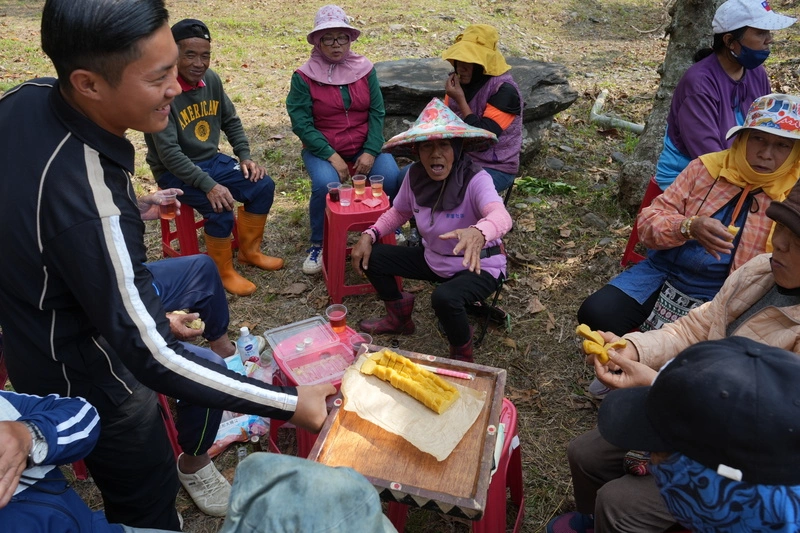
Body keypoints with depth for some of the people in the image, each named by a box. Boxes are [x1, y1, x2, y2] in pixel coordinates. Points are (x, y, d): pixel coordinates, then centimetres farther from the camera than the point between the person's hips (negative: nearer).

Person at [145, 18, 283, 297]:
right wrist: (208, 185, -32)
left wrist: (245, 156, -2)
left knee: (263, 186, -5)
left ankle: (249, 251, 14)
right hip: (175, 171, -7)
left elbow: (231, 121, 12)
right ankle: (223, 271, -3)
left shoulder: (211, 79, -3)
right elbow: (169, 153, -27)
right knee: (220, 208, -27)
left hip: (211, 160, 7)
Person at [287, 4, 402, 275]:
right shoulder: (304, 77, -6)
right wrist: (332, 156, -20)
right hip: (322, 149, -2)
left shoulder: (365, 68, 1)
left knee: (392, 178, -23)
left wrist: (370, 152, -15)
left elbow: (377, 112, -1)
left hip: (365, 145, 2)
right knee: (325, 184, -31)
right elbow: (301, 122, -11)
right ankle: (318, 244, -5)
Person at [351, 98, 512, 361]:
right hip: (433, 258, 6)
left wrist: (478, 232, -69)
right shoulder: (415, 176, -10)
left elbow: (501, 216, -46)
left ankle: (462, 355, -2)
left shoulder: (475, 179, -27)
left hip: (478, 267, -6)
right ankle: (399, 319, 25)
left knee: (445, 298, -35)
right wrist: (369, 235, -8)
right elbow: (399, 212, 8)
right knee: (371, 257, -1)